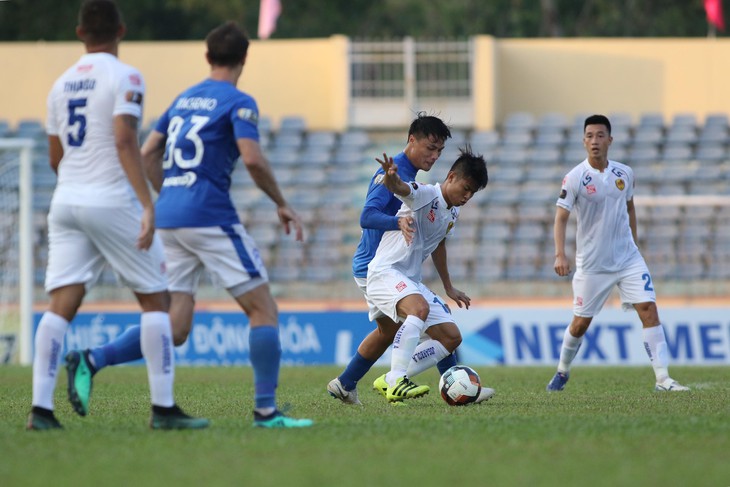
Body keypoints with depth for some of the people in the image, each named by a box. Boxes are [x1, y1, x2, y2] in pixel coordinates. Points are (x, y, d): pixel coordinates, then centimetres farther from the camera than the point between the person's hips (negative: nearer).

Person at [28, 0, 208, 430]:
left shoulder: (62, 84, 14)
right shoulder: (124, 77, -6)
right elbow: (125, 142, -17)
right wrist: (147, 204, -21)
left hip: (66, 202, 6)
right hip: (112, 202, -6)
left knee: (62, 304, 0)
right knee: (156, 298, 4)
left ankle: (41, 408, -10)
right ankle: (163, 407, 1)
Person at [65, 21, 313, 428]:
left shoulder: (184, 99, 18)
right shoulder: (238, 103, -4)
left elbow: (148, 153, 20)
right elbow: (253, 159, -17)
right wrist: (283, 205, -5)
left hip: (169, 216, 7)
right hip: (210, 217, -7)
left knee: (174, 330, 6)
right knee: (264, 310, 0)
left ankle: (93, 361, -11)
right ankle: (266, 410, -5)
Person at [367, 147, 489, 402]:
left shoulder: (453, 213, 13)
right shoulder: (425, 194, -14)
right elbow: (399, 188, -36)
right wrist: (391, 177, -59)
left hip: (411, 282, 9)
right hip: (384, 273, -9)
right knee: (420, 308, -37)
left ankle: (391, 379, 4)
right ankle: (397, 382, -38)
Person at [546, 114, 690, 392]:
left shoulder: (624, 174, 2)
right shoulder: (575, 178, -11)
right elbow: (561, 217, -14)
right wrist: (560, 255, -26)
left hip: (628, 259, 3)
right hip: (591, 264, -3)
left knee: (649, 309, -11)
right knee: (581, 322, 5)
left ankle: (663, 379, -11)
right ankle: (562, 372, 31)